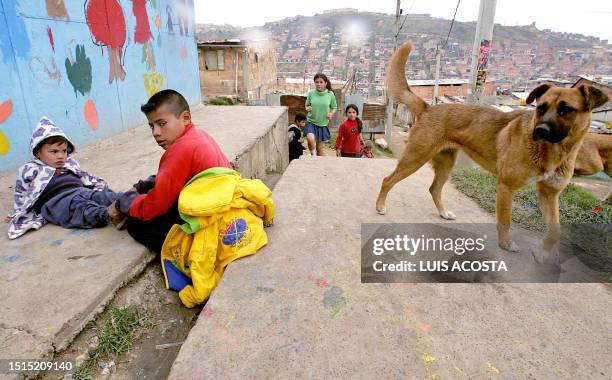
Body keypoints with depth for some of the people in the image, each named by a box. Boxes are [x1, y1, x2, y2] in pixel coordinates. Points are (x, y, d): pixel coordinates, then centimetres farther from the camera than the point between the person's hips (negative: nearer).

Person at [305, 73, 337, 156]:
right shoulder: (311, 93, -4)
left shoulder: (330, 94, -5)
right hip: (311, 122, -1)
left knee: (320, 148, 9)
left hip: (323, 124, 1)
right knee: (310, 139, -29)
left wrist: (331, 113, -16)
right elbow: (307, 105, 8)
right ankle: (313, 155, 0)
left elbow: (334, 108, 6)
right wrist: (307, 108, -15)